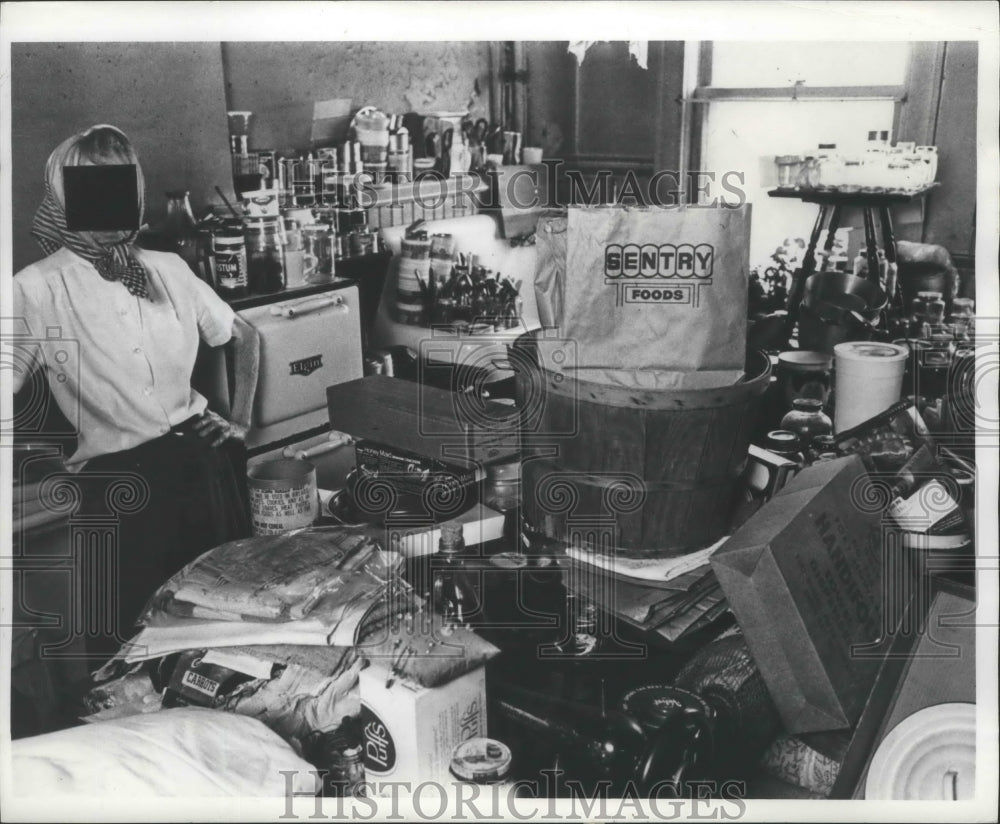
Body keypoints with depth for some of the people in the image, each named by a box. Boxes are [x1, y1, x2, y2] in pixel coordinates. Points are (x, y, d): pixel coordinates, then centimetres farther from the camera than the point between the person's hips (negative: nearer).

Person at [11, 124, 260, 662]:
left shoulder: (167, 270, 5)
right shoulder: (35, 290, -7)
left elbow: (243, 336, 19)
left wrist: (240, 420, 12)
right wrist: (53, 463, -11)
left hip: (203, 463, 4)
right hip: (118, 486, -4)